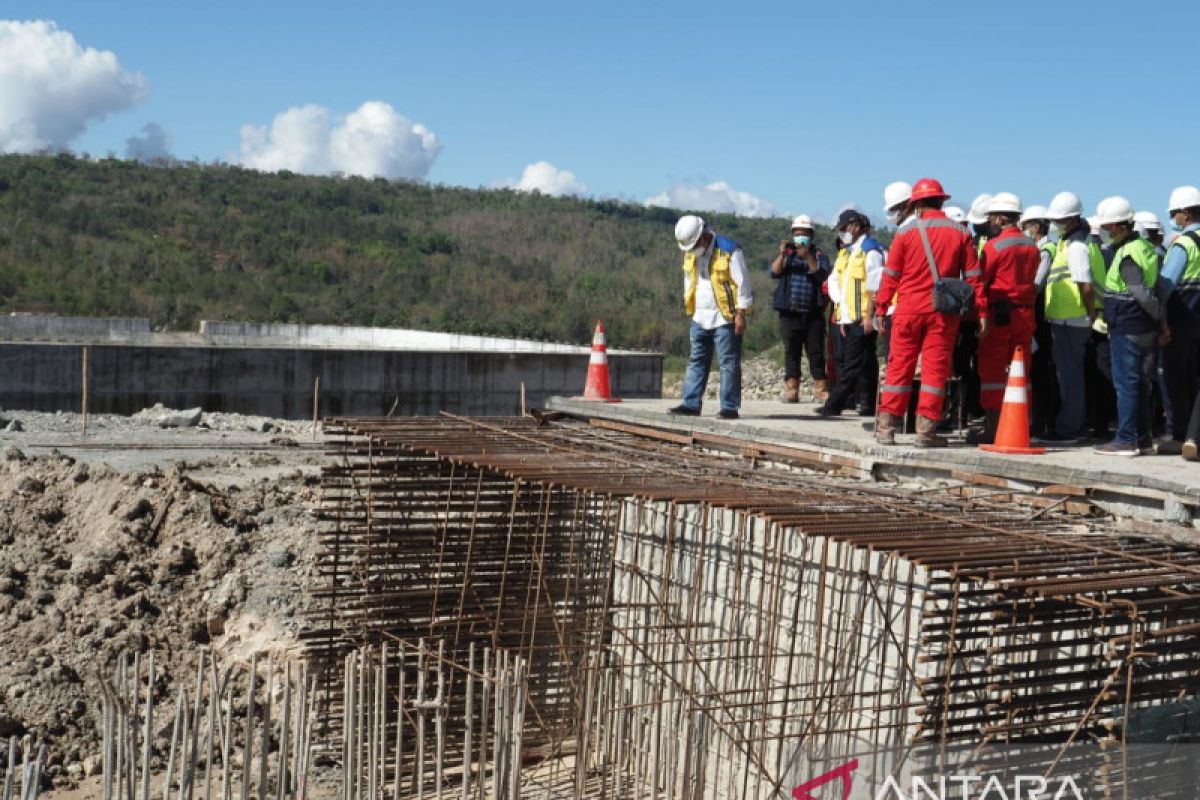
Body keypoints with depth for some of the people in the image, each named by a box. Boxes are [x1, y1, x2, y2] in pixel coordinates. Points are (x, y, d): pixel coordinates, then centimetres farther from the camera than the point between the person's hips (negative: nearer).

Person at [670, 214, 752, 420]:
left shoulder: (729, 251, -12)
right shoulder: (689, 254, 9)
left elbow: (743, 284, -12)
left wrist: (740, 314, -14)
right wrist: (690, 308, 19)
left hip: (725, 318, -7)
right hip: (700, 318, 7)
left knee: (729, 363, -2)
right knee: (696, 362, 7)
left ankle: (730, 407, 1)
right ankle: (691, 404, 10)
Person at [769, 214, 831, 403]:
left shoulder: (818, 255, 9)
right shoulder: (787, 254, 13)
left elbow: (822, 275, -10)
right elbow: (774, 272, -2)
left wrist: (808, 257, -22)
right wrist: (782, 255, -18)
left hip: (813, 312, -1)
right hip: (789, 311, 1)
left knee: (816, 351, 1)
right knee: (791, 351, 1)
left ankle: (820, 388, 6)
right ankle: (791, 390, 2)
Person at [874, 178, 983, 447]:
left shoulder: (906, 233, -1)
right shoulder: (960, 234, 2)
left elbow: (890, 276, -1)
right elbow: (973, 276, 1)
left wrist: (880, 308, 6)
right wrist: (981, 310, 5)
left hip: (909, 309, 0)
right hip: (943, 312, 0)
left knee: (900, 365, 6)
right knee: (935, 367, 3)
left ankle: (887, 427, 6)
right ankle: (926, 429, 2)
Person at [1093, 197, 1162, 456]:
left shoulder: (1127, 255, -18)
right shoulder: (1145, 247, 12)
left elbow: (1142, 293, -25)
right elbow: (1149, 290, 13)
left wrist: (1160, 315, -13)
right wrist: (1162, 321, 12)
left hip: (1126, 329, -9)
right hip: (1144, 329, 9)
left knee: (1126, 383, -3)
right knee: (1140, 383, 14)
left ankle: (1126, 440, 1)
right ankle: (1142, 438, 21)